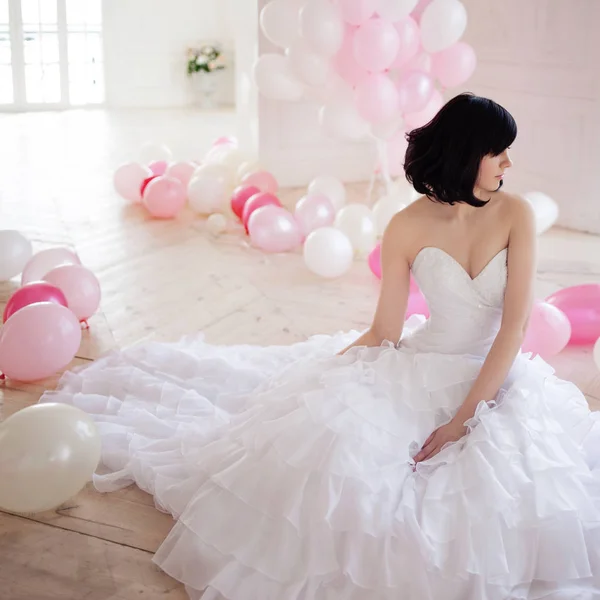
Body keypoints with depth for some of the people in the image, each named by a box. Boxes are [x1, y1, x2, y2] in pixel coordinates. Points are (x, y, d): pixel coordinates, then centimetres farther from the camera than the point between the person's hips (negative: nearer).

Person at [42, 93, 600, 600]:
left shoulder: (515, 214, -8)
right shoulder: (408, 227, -9)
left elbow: (516, 322, -14)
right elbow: (383, 334, -3)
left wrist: (465, 417, -20)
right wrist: (317, 376, -7)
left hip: (497, 373, 1)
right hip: (419, 369, -1)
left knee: (523, 484, -23)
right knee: (330, 439, -18)